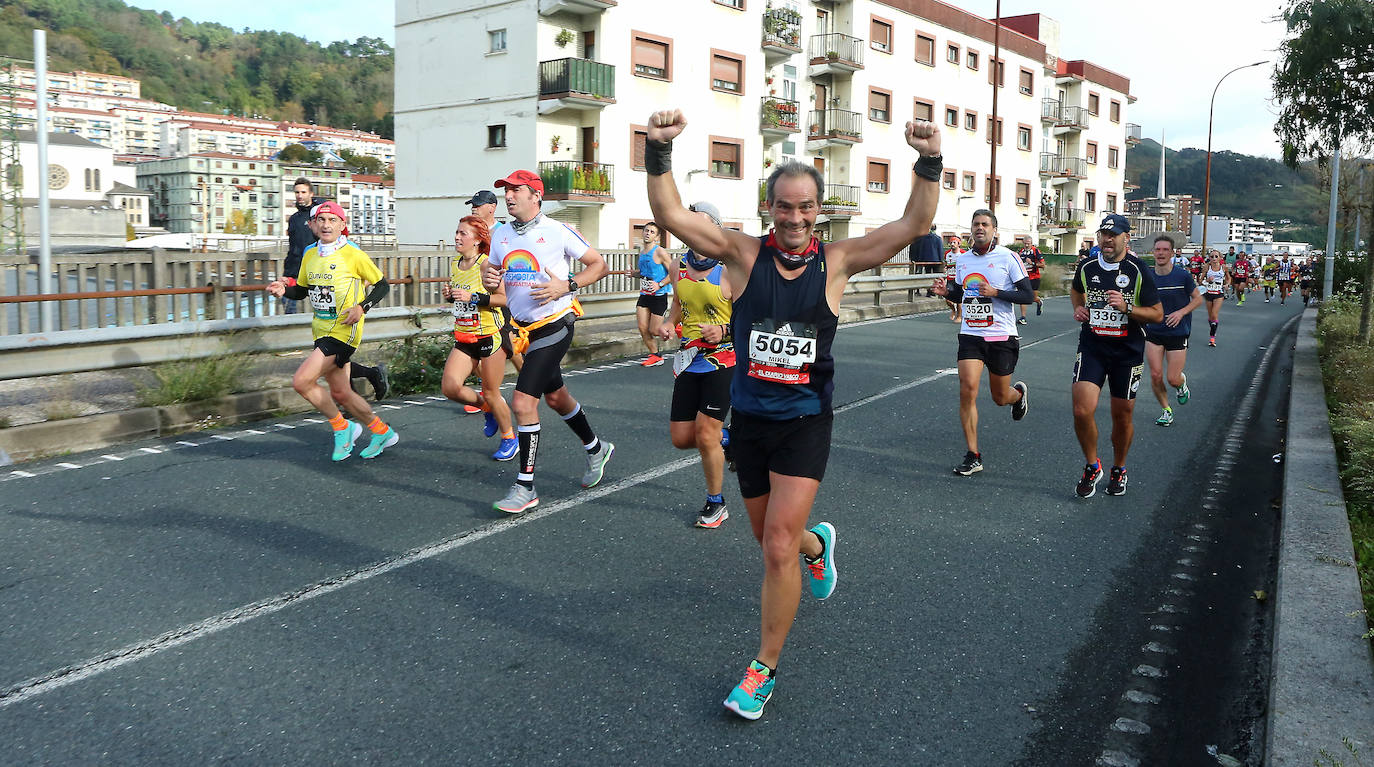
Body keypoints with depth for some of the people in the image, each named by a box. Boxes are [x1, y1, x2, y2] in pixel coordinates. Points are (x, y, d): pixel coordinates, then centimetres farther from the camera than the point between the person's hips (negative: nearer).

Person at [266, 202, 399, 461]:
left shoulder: (353, 255, -10)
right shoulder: (310, 255, 9)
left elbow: (382, 285, -3)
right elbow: (302, 290, 21)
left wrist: (362, 307, -16)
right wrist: (284, 290, 0)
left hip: (344, 331, -7)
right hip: (322, 331, 8)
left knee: (301, 382, -16)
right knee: (340, 393, 13)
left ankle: (342, 427, 5)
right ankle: (383, 432, 30)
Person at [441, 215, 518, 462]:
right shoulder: (454, 265, 8)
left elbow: (504, 298, -18)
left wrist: (473, 297, -25)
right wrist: (450, 295, 2)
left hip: (490, 336, -7)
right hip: (464, 339, 7)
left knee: (491, 393, 1)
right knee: (450, 388, -7)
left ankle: (509, 438, 23)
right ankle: (488, 408, 22)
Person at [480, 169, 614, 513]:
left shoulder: (558, 232, -10)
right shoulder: (500, 234, 7)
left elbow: (599, 265, -4)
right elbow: (489, 270, 18)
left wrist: (566, 286, -18)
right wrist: (488, 278, -6)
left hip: (554, 326, -7)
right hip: (524, 328, 7)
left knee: (522, 402, -15)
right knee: (555, 397, 20)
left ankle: (525, 487, -5)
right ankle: (596, 449, 44)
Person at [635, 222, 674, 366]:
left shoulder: (660, 252, -12)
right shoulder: (642, 253, 11)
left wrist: (659, 285, -20)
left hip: (659, 296, -7)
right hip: (644, 295, 7)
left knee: (654, 331, -3)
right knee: (643, 329, 0)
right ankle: (655, 356, 14)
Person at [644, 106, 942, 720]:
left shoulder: (836, 261, -5)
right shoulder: (744, 254, -5)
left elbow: (915, 222, -10)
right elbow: (669, 214, -14)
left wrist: (929, 163, -25)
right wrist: (659, 152, -27)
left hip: (806, 422, -2)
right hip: (749, 419, 2)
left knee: (778, 547, -10)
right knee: (768, 536, 20)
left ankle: (764, 669, 8)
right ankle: (817, 543, 58)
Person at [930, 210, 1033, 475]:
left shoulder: (1008, 257, -6)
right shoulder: (963, 259, 8)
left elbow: (1028, 295, -8)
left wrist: (996, 292, -20)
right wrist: (946, 291, 0)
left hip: (1001, 336, -3)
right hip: (970, 334, 3)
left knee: (1000, 397, 10)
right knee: (967, 390, -13)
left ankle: (1019, 393, 50)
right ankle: (973, 457, -5)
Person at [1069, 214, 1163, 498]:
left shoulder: (1139, 271, -6)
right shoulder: (1086, 267, 4)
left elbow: (1157, 314, -4)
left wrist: (1127, 307, -19)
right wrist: (1078, 308, 8)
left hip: (1128, 351, -1)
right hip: (1092, 346, 2)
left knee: (1123, 416, 8)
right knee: (1082, 411, -13)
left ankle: (1118, 469, 32)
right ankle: (1092, 466, 10)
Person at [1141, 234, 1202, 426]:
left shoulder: (1182, 275, -9)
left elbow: (1198, 298, 1)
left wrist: (1181, 312, -14)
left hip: (1178, 333, -2)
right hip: (1153, 332, 2)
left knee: (1173, 379, -3)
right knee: (1155, 375, -4)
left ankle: (1182, 384, 36)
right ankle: (1166, 411, 18)